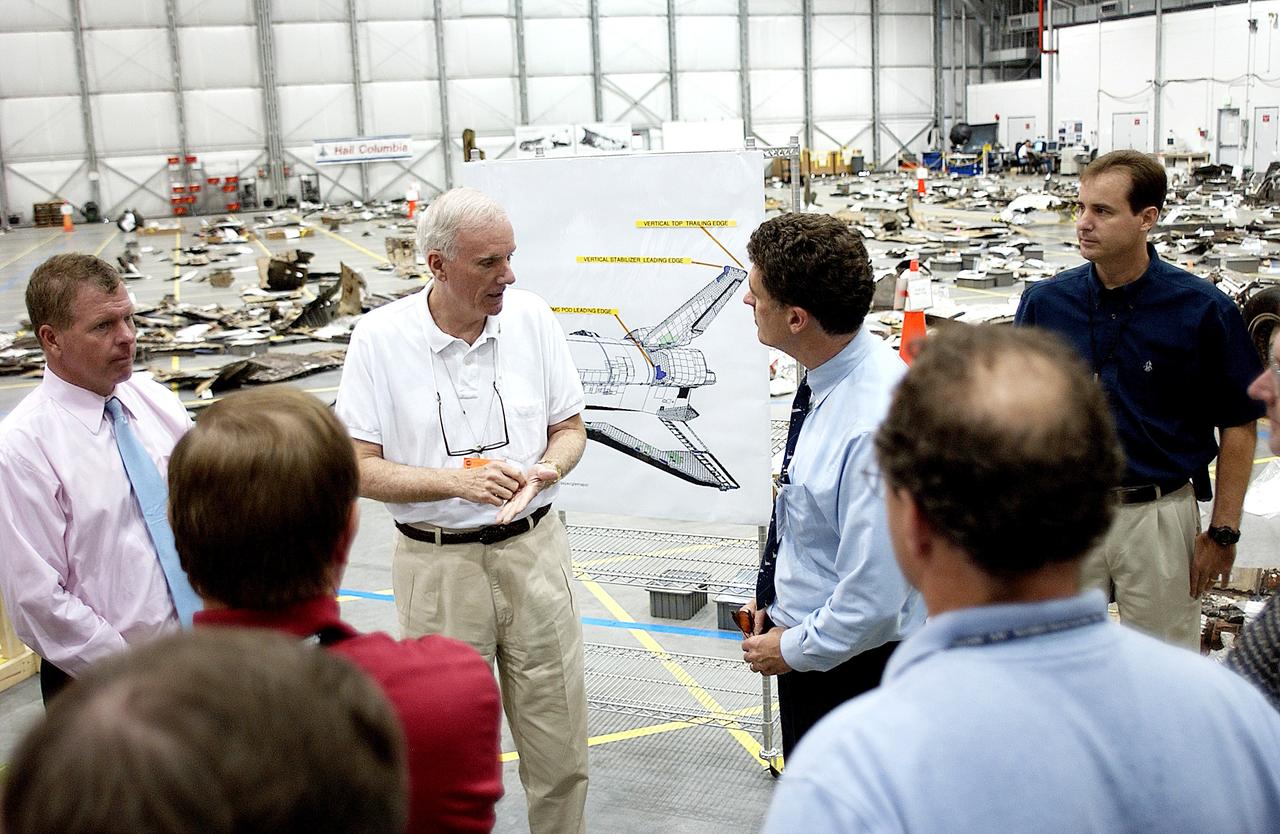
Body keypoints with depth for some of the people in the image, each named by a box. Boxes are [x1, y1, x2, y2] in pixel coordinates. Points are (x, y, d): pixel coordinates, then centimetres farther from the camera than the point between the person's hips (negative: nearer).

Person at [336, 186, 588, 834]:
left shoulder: (532, 318, -2)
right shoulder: (380, 337, -9)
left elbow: (570, 428, 7)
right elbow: (359, 468, -8)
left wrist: (547, 469, -15)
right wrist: (458, 480, -21)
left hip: (533, 553, 2)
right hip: (438, 564, -2)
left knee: (560, 748, 9)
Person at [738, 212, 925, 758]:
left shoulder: (876, 424, -34)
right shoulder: (827, 380, -5)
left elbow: (873, 599, -29)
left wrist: (793, 649, -16)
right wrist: (774, 598, 11)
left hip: (849, 665, -9)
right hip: (805, 637, 9)